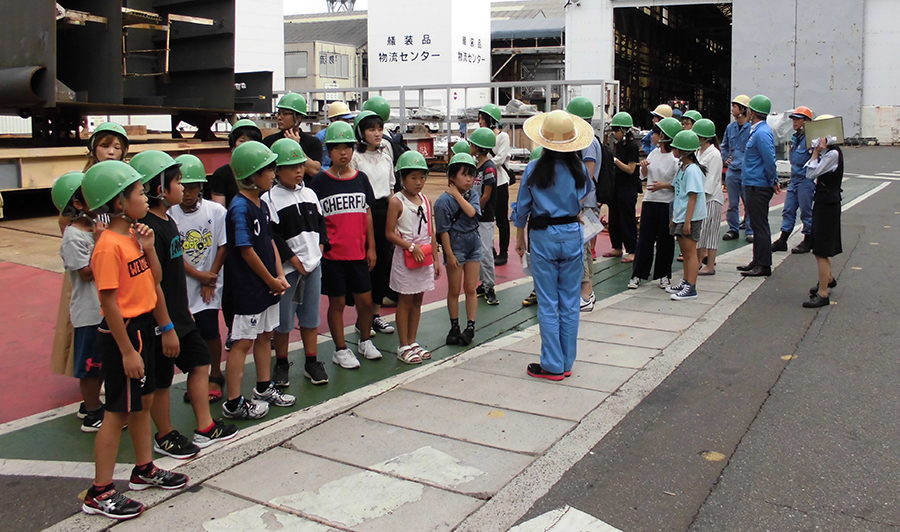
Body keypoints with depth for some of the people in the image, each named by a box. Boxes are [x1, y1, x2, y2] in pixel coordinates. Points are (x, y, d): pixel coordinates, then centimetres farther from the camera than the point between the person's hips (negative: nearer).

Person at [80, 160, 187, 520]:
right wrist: (127, 351, -20)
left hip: (142, 327, 9)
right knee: (118, 412, -1)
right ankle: (100, 494, 11)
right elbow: (109, 303, -22)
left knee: (143, 401, 19)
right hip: (122, 333, -9)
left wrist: (148, 247, -4)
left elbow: (154, 281, 11)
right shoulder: (109, 245, -21)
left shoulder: (133, 236, 7)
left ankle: (144, 470, 36)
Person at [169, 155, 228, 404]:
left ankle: (215, 377, 20)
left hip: (210, 285, -1)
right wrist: (198, 275, -11)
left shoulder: (216, 211, -6)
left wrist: (210, 277, -5)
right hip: (183, 285, 1)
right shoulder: (170, 215, -7)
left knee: (209, 330, -1)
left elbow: (223, 248, -2)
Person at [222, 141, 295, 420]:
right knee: (243, 342, -2)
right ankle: (233, 404, 6)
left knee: (265, 335, 18)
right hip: (249, 288, -9)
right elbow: (246, 251, -19)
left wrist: (279, 275, 2)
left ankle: (264, 388, 33)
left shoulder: (261, 204, 9)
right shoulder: (240, 207, -19)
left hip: (268, 285, 9)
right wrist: (271, 280, -11)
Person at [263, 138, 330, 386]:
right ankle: (281, 364, 19)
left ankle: (312, 363, 22)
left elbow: (321, 224, 16)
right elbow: (272, 237, -13)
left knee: (311, 317, 11)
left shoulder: (309, 194, 10)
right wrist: (294, 259, -14)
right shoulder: (270, 199, -9)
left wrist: (319, 248, 2)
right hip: (286, 268, -5)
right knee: (283, 320, 3)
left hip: (313, 264, 5)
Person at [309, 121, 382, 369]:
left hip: (358, 253, 3)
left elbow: (367, 215, 11)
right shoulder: (320, 181, -4)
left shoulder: (361, 179, 6)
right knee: (337, 302, 6)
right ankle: (340, 349, 21)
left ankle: (365, 341, 32)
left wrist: (371, 247, 9)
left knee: (365, 300, 10)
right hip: (332, 254, -3)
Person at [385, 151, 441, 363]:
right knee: (405, 301, 2)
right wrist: (411, 246, -20)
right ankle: (404, 346, 11)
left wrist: (435, 259, 8)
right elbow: (390, 233, -13)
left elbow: (431, 233, 10)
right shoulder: (397, 202, -9)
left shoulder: (425, 201, 8)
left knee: (417, 300, 12)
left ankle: (412, 342, 23)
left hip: (425, 258, 6)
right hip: (405, 258, -5)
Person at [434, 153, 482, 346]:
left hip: (473, 244, 4)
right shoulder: (444, 200, -12)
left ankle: (470, 327, 15)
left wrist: (457, 194, -15)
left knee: (471, 288, 8)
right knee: (454, 290, 7)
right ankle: (454, 327, 19)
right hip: (455, 245, -4)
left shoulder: (473, 194, 3)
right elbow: (443, 230, -12)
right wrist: (449, 254, -14)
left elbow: (471, 212, -18)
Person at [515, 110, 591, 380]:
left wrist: (519, 238, 12)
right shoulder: (579, 168, -2)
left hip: (543, 238, -2)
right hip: (572, 236, 3)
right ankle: (567, 363, 17)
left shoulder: (534, 169, -8)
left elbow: (522, 208, -1)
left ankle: (553, 365, 8)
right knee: (569, 302, 10)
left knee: (548, 304, 4)